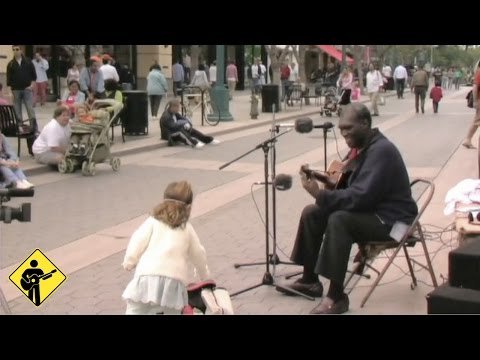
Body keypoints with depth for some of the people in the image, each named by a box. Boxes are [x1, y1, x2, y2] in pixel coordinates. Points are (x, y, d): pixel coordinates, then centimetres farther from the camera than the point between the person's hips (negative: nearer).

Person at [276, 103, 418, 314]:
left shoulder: (381, 150, -23)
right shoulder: (361, 146, 7)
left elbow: (361, 196, -31)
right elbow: (348, 184, 15)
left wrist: (321, 195, -28)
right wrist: (325, 180, -3)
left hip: (390, 220, -10)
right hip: (369, 209, 10)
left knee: (339, 220, -34)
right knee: (311, 213, 1)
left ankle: (336, 296, -27)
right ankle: (310, 281, 9)